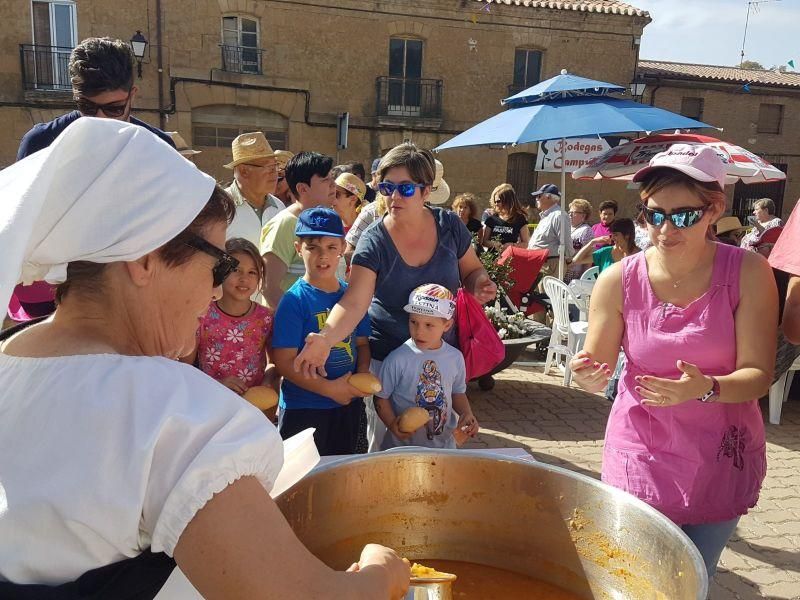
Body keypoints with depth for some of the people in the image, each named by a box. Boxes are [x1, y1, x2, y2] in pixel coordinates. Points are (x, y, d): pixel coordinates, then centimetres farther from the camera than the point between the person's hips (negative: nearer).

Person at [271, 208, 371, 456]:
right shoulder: (295, 299, -14)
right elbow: (284, 361, -17)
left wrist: (363, 372, -7)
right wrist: (329, 388, -20)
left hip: (349, 404, 5)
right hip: (303, 409, -5)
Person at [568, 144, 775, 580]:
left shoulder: (747, 273, -12)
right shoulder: (620, 279, -11)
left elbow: (759, 376, -13)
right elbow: (598, 368, -5)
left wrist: (705, 389, -32)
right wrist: (588, 375, -28)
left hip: (720, 461, 1)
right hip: (641, 454, 0)